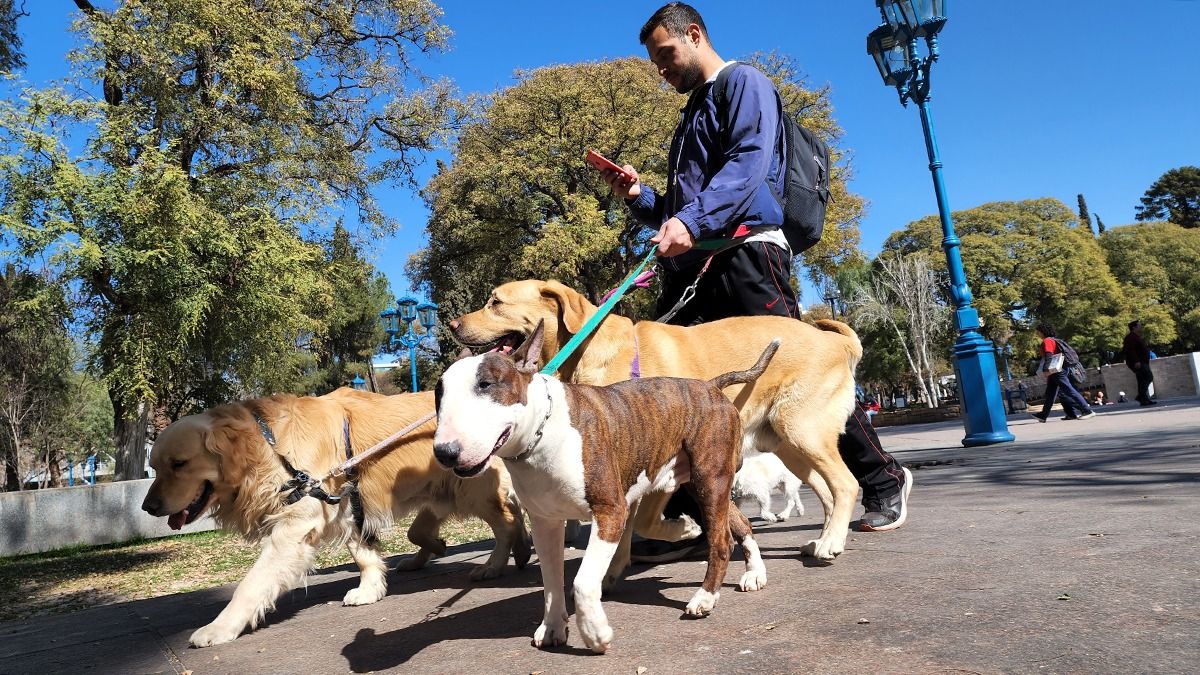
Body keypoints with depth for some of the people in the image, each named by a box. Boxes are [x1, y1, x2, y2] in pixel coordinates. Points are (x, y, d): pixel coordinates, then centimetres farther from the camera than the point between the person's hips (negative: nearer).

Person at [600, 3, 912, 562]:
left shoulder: (743, 84, 7)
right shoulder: (691, 117, 31)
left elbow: (749, 161, -13)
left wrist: (692, 221, -27)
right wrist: (639, 197, 11)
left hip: (744, 254, -8)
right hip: (690, 266, 8)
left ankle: (884, 482, 13)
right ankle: (684, 521, 3)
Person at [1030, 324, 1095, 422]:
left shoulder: (1047, 341, -9)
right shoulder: (1052, 340, 20)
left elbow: (1048, 355, -20)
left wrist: (1046, 369, -27)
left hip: (1056, 371, -11)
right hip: (1054, 372, 11)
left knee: (1069, 390, -12)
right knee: (1050, 393, 12)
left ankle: (1087, 411, -14)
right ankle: (1043, 415, 16)